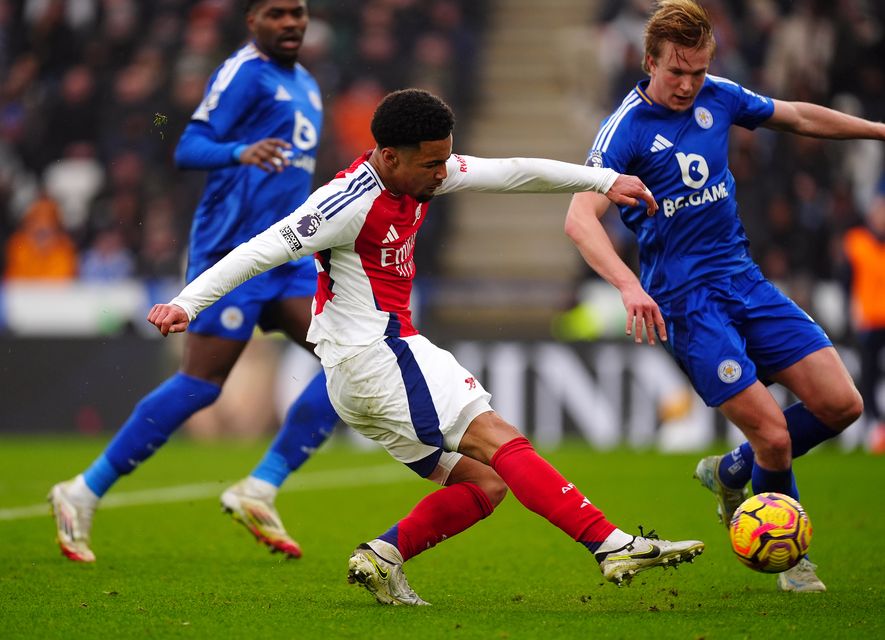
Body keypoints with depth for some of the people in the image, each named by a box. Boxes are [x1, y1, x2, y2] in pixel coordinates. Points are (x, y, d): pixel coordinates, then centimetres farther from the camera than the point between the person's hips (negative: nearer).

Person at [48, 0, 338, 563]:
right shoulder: (245, 73, -8)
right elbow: (188, 149, -16)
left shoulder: (304, 84, 19)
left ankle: (260, 491, -5)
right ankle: (84, 495, 2)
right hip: (235, 252, -8)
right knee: (200, 386, -9)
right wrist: (241, 152, -34)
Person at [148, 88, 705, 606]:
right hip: (376, 353, -10)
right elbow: (264, 250, -19)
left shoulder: (420, 172, 9)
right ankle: (612, 544, -27)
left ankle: (384, 556, -1)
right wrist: (187, 304, -24)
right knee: (500, 440, -18)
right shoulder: (353, 202, -17)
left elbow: (510, 172, 15)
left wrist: (604, 181, 14)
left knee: (484, 483, 5)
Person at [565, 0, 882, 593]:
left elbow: (797, 116, 23)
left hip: (743, 277, 6)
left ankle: (733, 473, 21)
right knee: (773, 434, -14)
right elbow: (581, 217, -24)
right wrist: (630, 285, -38)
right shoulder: (626, 128, -13)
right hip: (683, 299, -6)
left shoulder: (719, 97, 5)